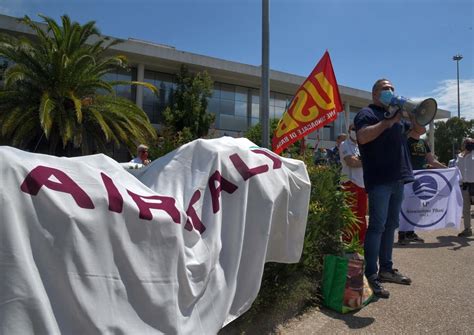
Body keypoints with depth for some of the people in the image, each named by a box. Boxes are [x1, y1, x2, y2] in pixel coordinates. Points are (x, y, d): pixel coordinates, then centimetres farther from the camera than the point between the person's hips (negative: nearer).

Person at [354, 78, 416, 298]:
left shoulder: (396, 115, 24)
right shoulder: (367, 113, -2)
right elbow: (362, 137, -21)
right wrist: (388, 121, -21)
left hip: (397, 179, 9)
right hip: (379, 180, -8)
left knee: (390, 225, 12)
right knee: (377, 226, -10)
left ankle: (386, 269, 23)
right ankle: (371, 276, -5)